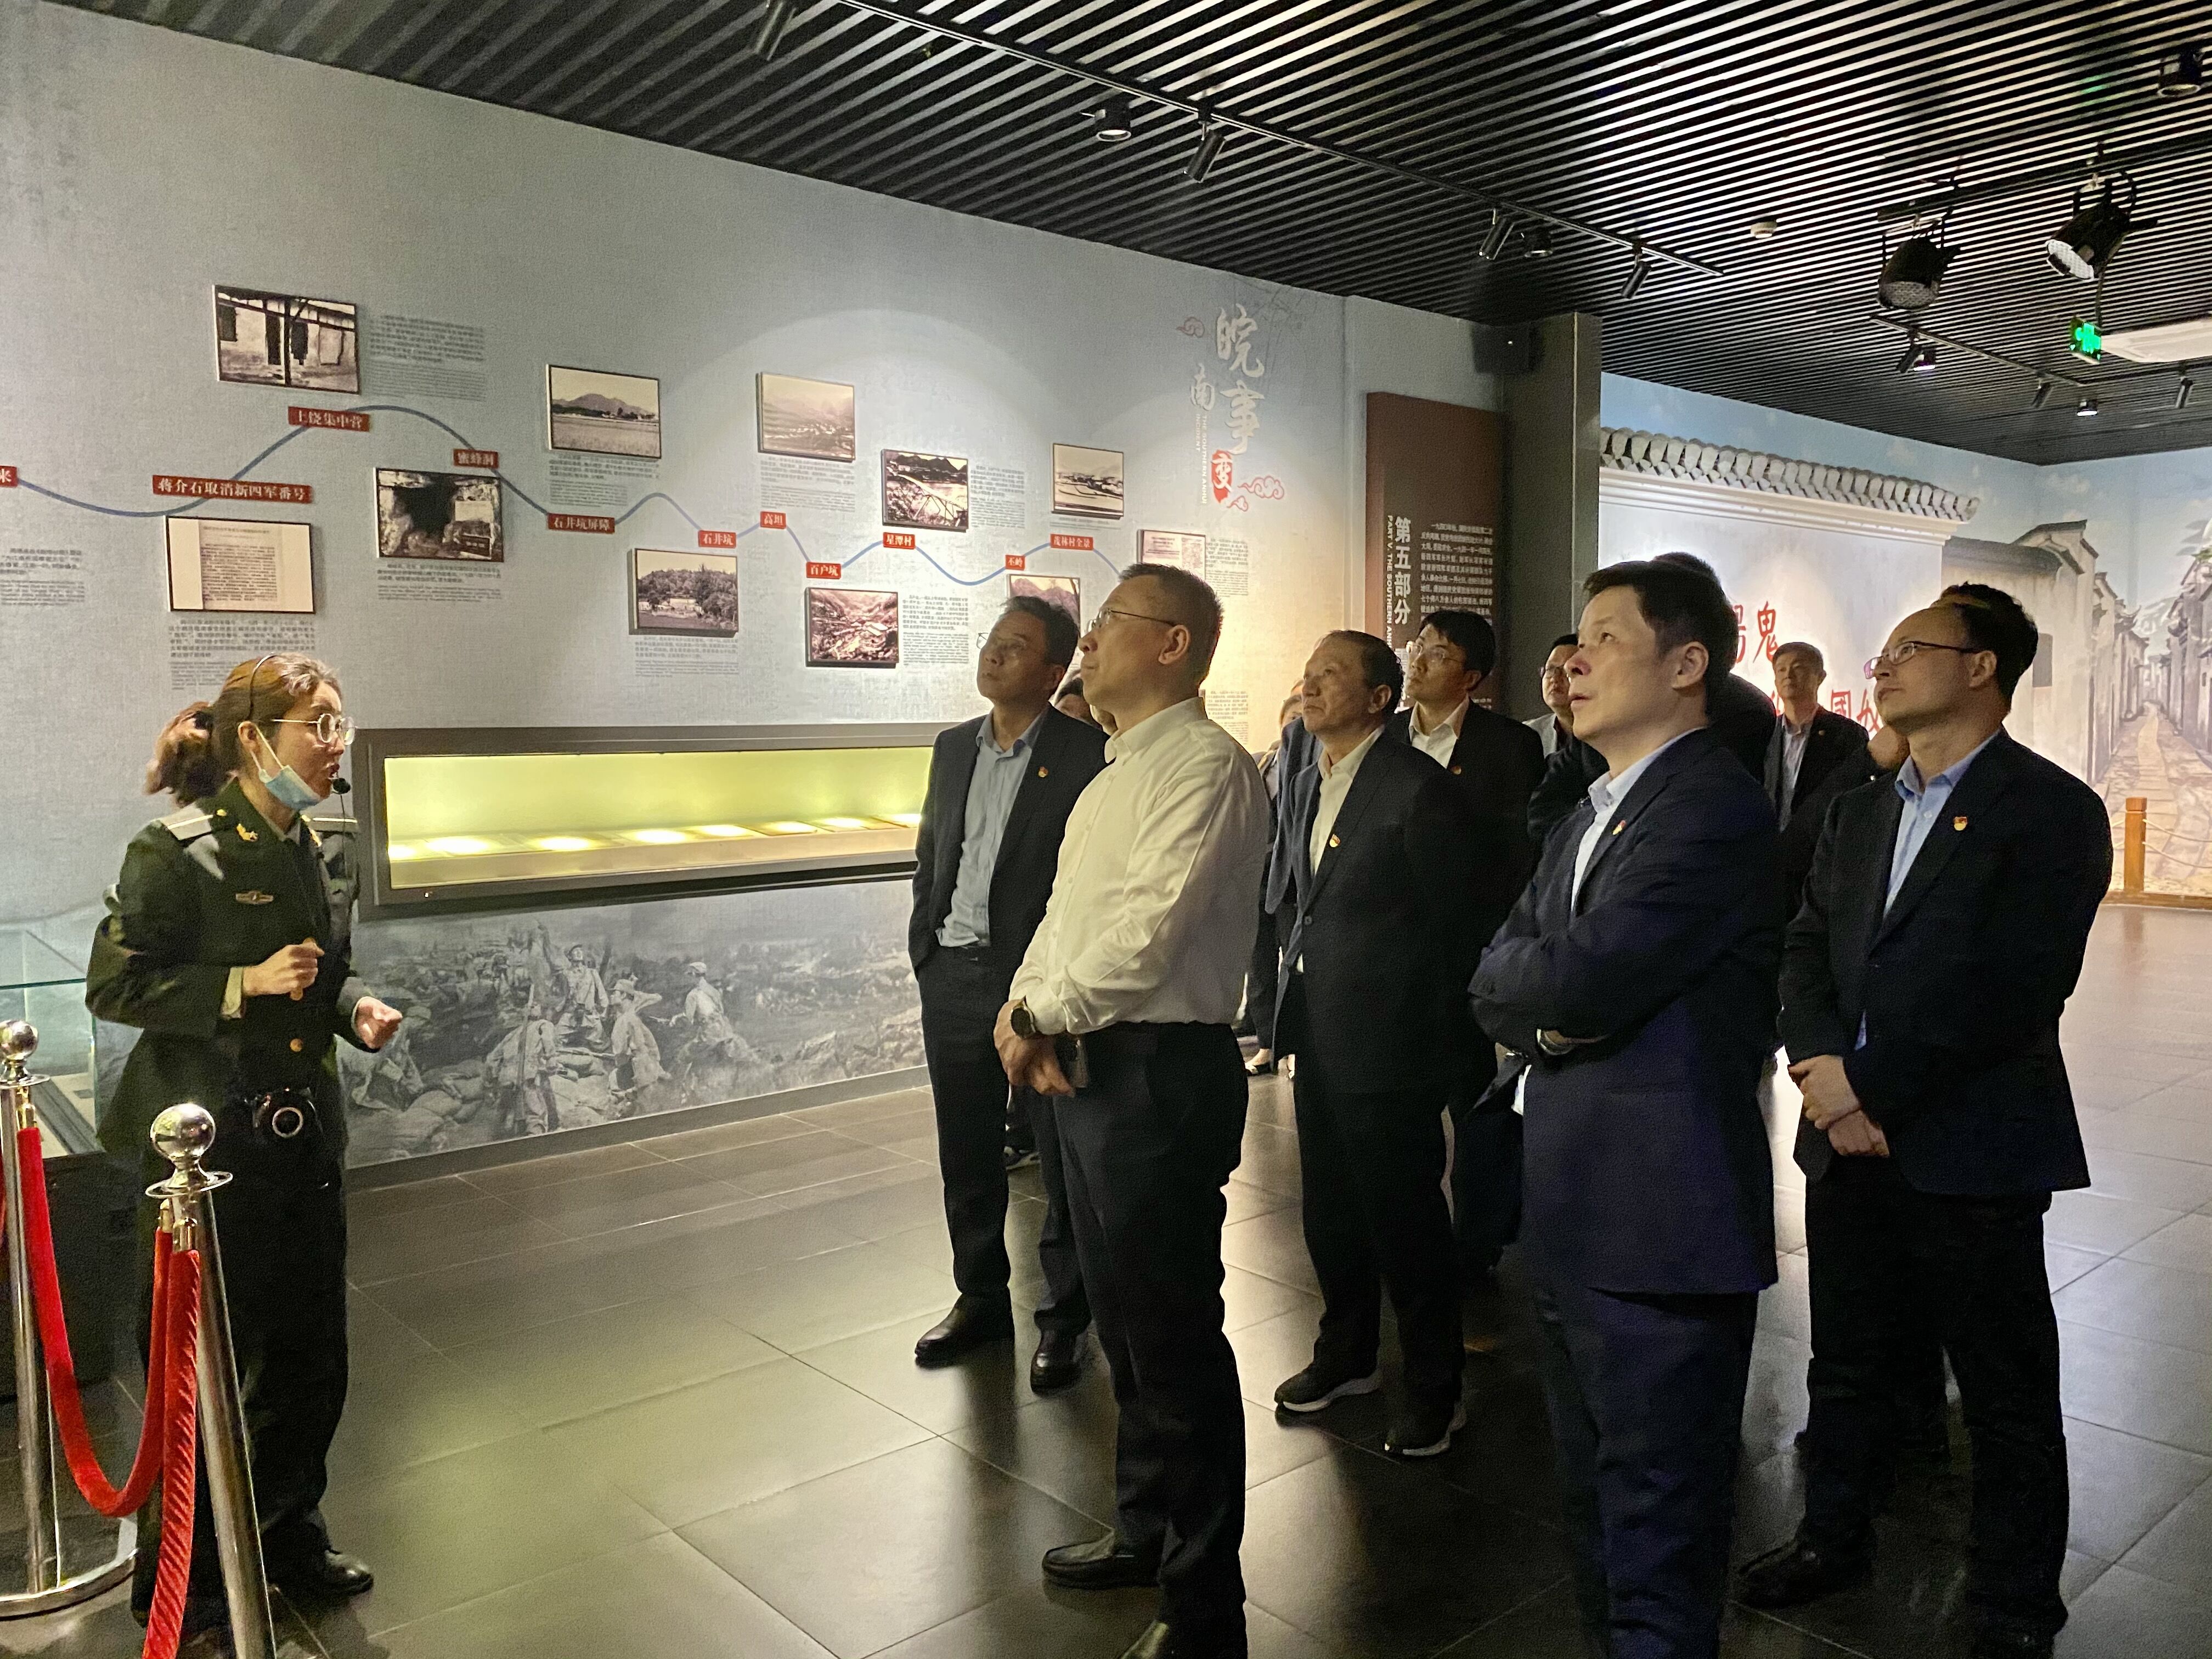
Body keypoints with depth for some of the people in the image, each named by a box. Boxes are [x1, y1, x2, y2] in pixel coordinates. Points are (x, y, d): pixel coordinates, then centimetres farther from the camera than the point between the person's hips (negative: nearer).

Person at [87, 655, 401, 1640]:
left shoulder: (318, 849, 7)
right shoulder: (178, 850, -15)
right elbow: (112, 986, -13)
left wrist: (354, 1009, -1)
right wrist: (246, 985, -22)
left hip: (306, 1139, 7)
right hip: (209, 1143, -7)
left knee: (310, 1355, 16)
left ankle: (287, 1534, 36)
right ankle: (179, 1577, 26)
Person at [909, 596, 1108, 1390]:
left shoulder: (1087, 753, -9)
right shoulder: (953, 747, 12)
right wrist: (925, 944, 10)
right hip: (953, 976, 6)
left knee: (1064, 1159, 6)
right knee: (966, 1156, 16)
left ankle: (1063, 1315, 22)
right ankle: (981, 1296, 33)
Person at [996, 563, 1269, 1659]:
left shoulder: (1206, 768, -14)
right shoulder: (1117, 772, 17)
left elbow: (1147, 931, -22)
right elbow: (1066, 910, 15)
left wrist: (1043, 1018, -10)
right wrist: (1026, 1009, -3)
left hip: (1160, 1072, -10)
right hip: (1086, 1067, 10)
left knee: (1173, 1337, 1)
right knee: (1124, 1321, 22)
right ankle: (1144, 1530, 41)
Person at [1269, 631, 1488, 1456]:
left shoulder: (1421, 788, -14)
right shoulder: (1317, 786, 11)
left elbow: (1456, 924, -12)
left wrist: (1442, 1037, -8)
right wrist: (1296, 1001, 13)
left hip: (1388, 1047, -8)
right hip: (1319, 1043, 8)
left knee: (1405, 1219, 5)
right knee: (1329, 1212, 19)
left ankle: (1434, 1387, 23)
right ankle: (1347, 1351, 39)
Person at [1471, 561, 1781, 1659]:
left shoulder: (1714, 807, -15)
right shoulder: (1588, 818, 16)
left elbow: (1582, 978, -24)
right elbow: (1493, 984, 11)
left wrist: (1524, 972, -2)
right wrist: (1546, 1016, -10)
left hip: (1663, 1227, -9)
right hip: (1569, 1217, 9)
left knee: (1657, 1537, 3)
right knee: (1593, 1503, 24)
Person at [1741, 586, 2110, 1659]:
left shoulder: (2051, 809, -8)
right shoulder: (1860, 813, 14)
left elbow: (2012, 990, -17)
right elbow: (1808, 948, 7)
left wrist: (1870, 1087, -18)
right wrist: (1822, 1067, -11)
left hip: (1971, 1153, -6)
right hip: (1849, 1139, 6)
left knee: (2007, 1400, 10)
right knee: (1849, 1362, 20)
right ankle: (1834, 1537, 39)